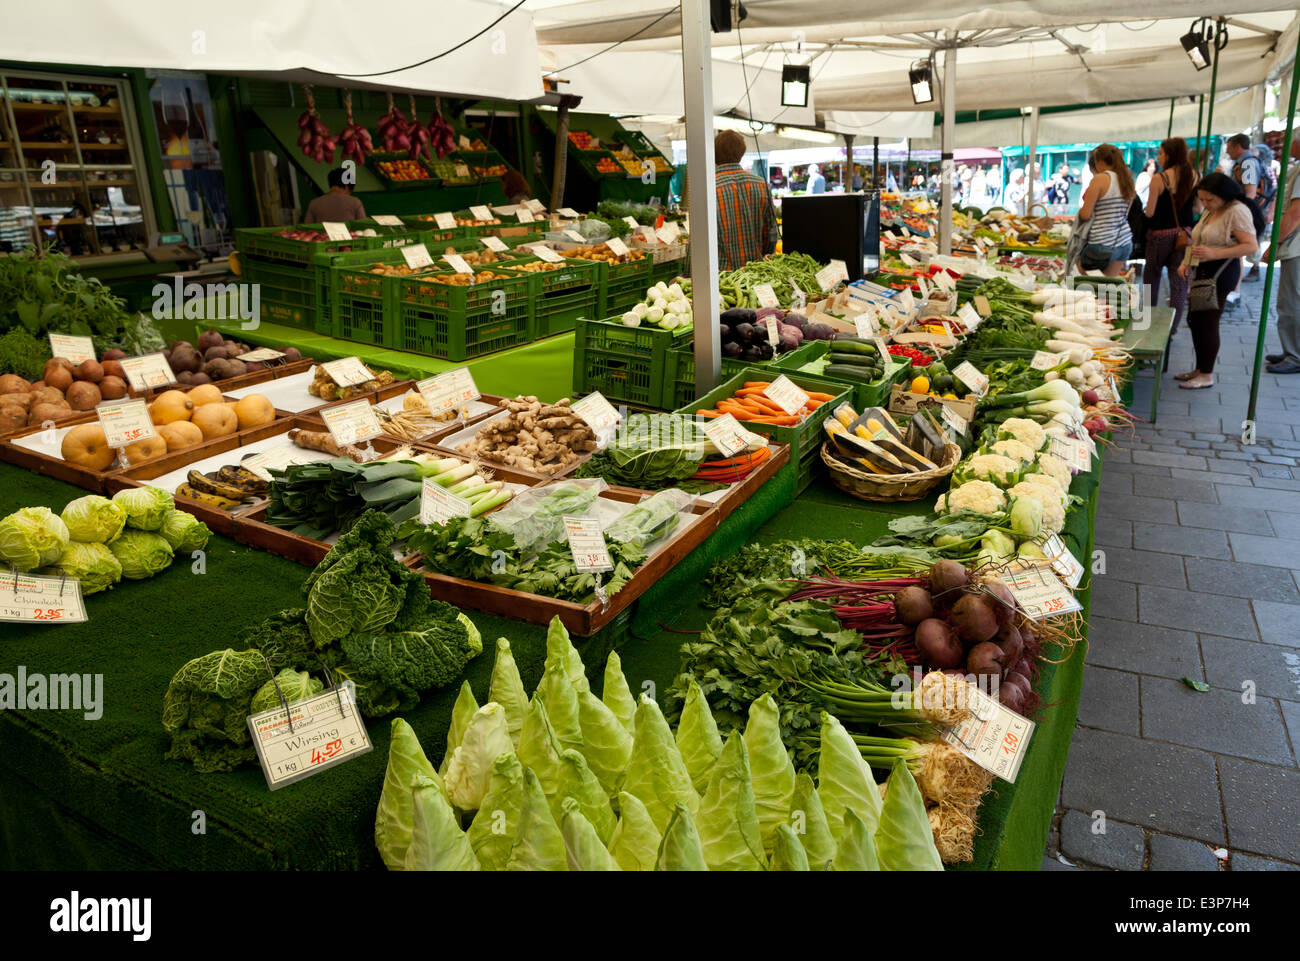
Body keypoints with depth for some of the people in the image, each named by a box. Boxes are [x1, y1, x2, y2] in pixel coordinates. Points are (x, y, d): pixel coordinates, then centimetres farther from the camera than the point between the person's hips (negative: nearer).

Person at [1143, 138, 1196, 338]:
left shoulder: (1159, 179, -13)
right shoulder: (1193, 176, 0)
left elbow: (1150, 212, -11)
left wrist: (1145, 207, 10)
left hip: (1161, 234, -3)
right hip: (1185, 232, 3)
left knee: (1151, 275, 16)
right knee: (1179, 280, 5)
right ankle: (1172, 328, 6)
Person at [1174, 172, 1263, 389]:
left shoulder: (1237, 211, -13)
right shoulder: (1210, 211, 15)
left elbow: (1251, 246, -19)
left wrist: (1214, 253, -27)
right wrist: (1186, 262, 8)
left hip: (1220, 274, -9)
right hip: (1203, 272, 9)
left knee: (1207, 322, -6)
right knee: (1194, 320, 11)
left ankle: (1207, 375, 3)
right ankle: (1200, 369, 24)